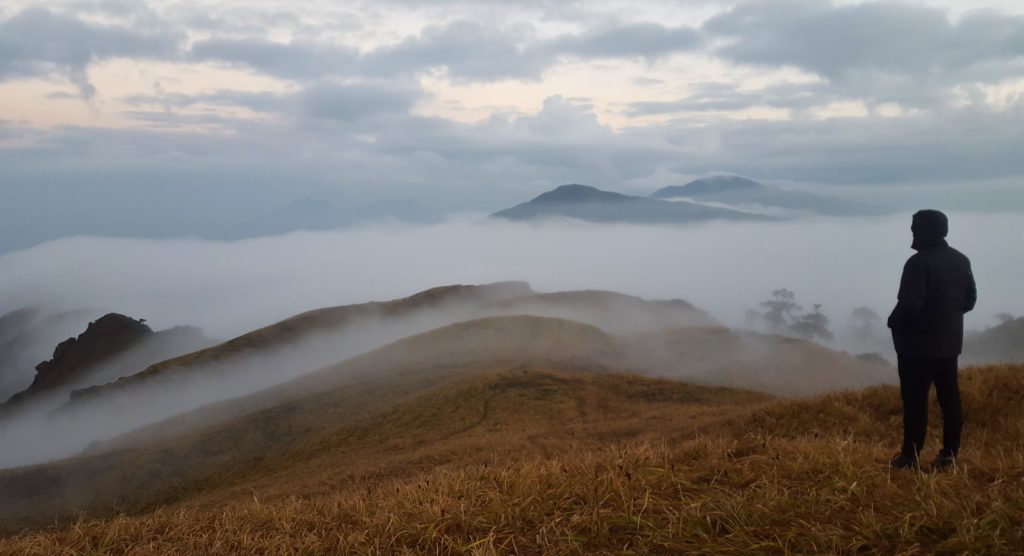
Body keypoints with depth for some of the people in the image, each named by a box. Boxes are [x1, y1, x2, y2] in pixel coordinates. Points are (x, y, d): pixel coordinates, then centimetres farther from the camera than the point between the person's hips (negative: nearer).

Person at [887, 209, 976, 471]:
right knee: (949, 397, 10)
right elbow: (970, 300, 13)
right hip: (949, 340, 8)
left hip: (918, 343, -8)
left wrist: (894, 322, -5)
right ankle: (950, 454, 15)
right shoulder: (961, 260, 8)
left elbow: (910, 304, -22)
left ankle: (910, 456, 2)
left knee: (915, 400, -2)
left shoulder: (919, 262, -19)